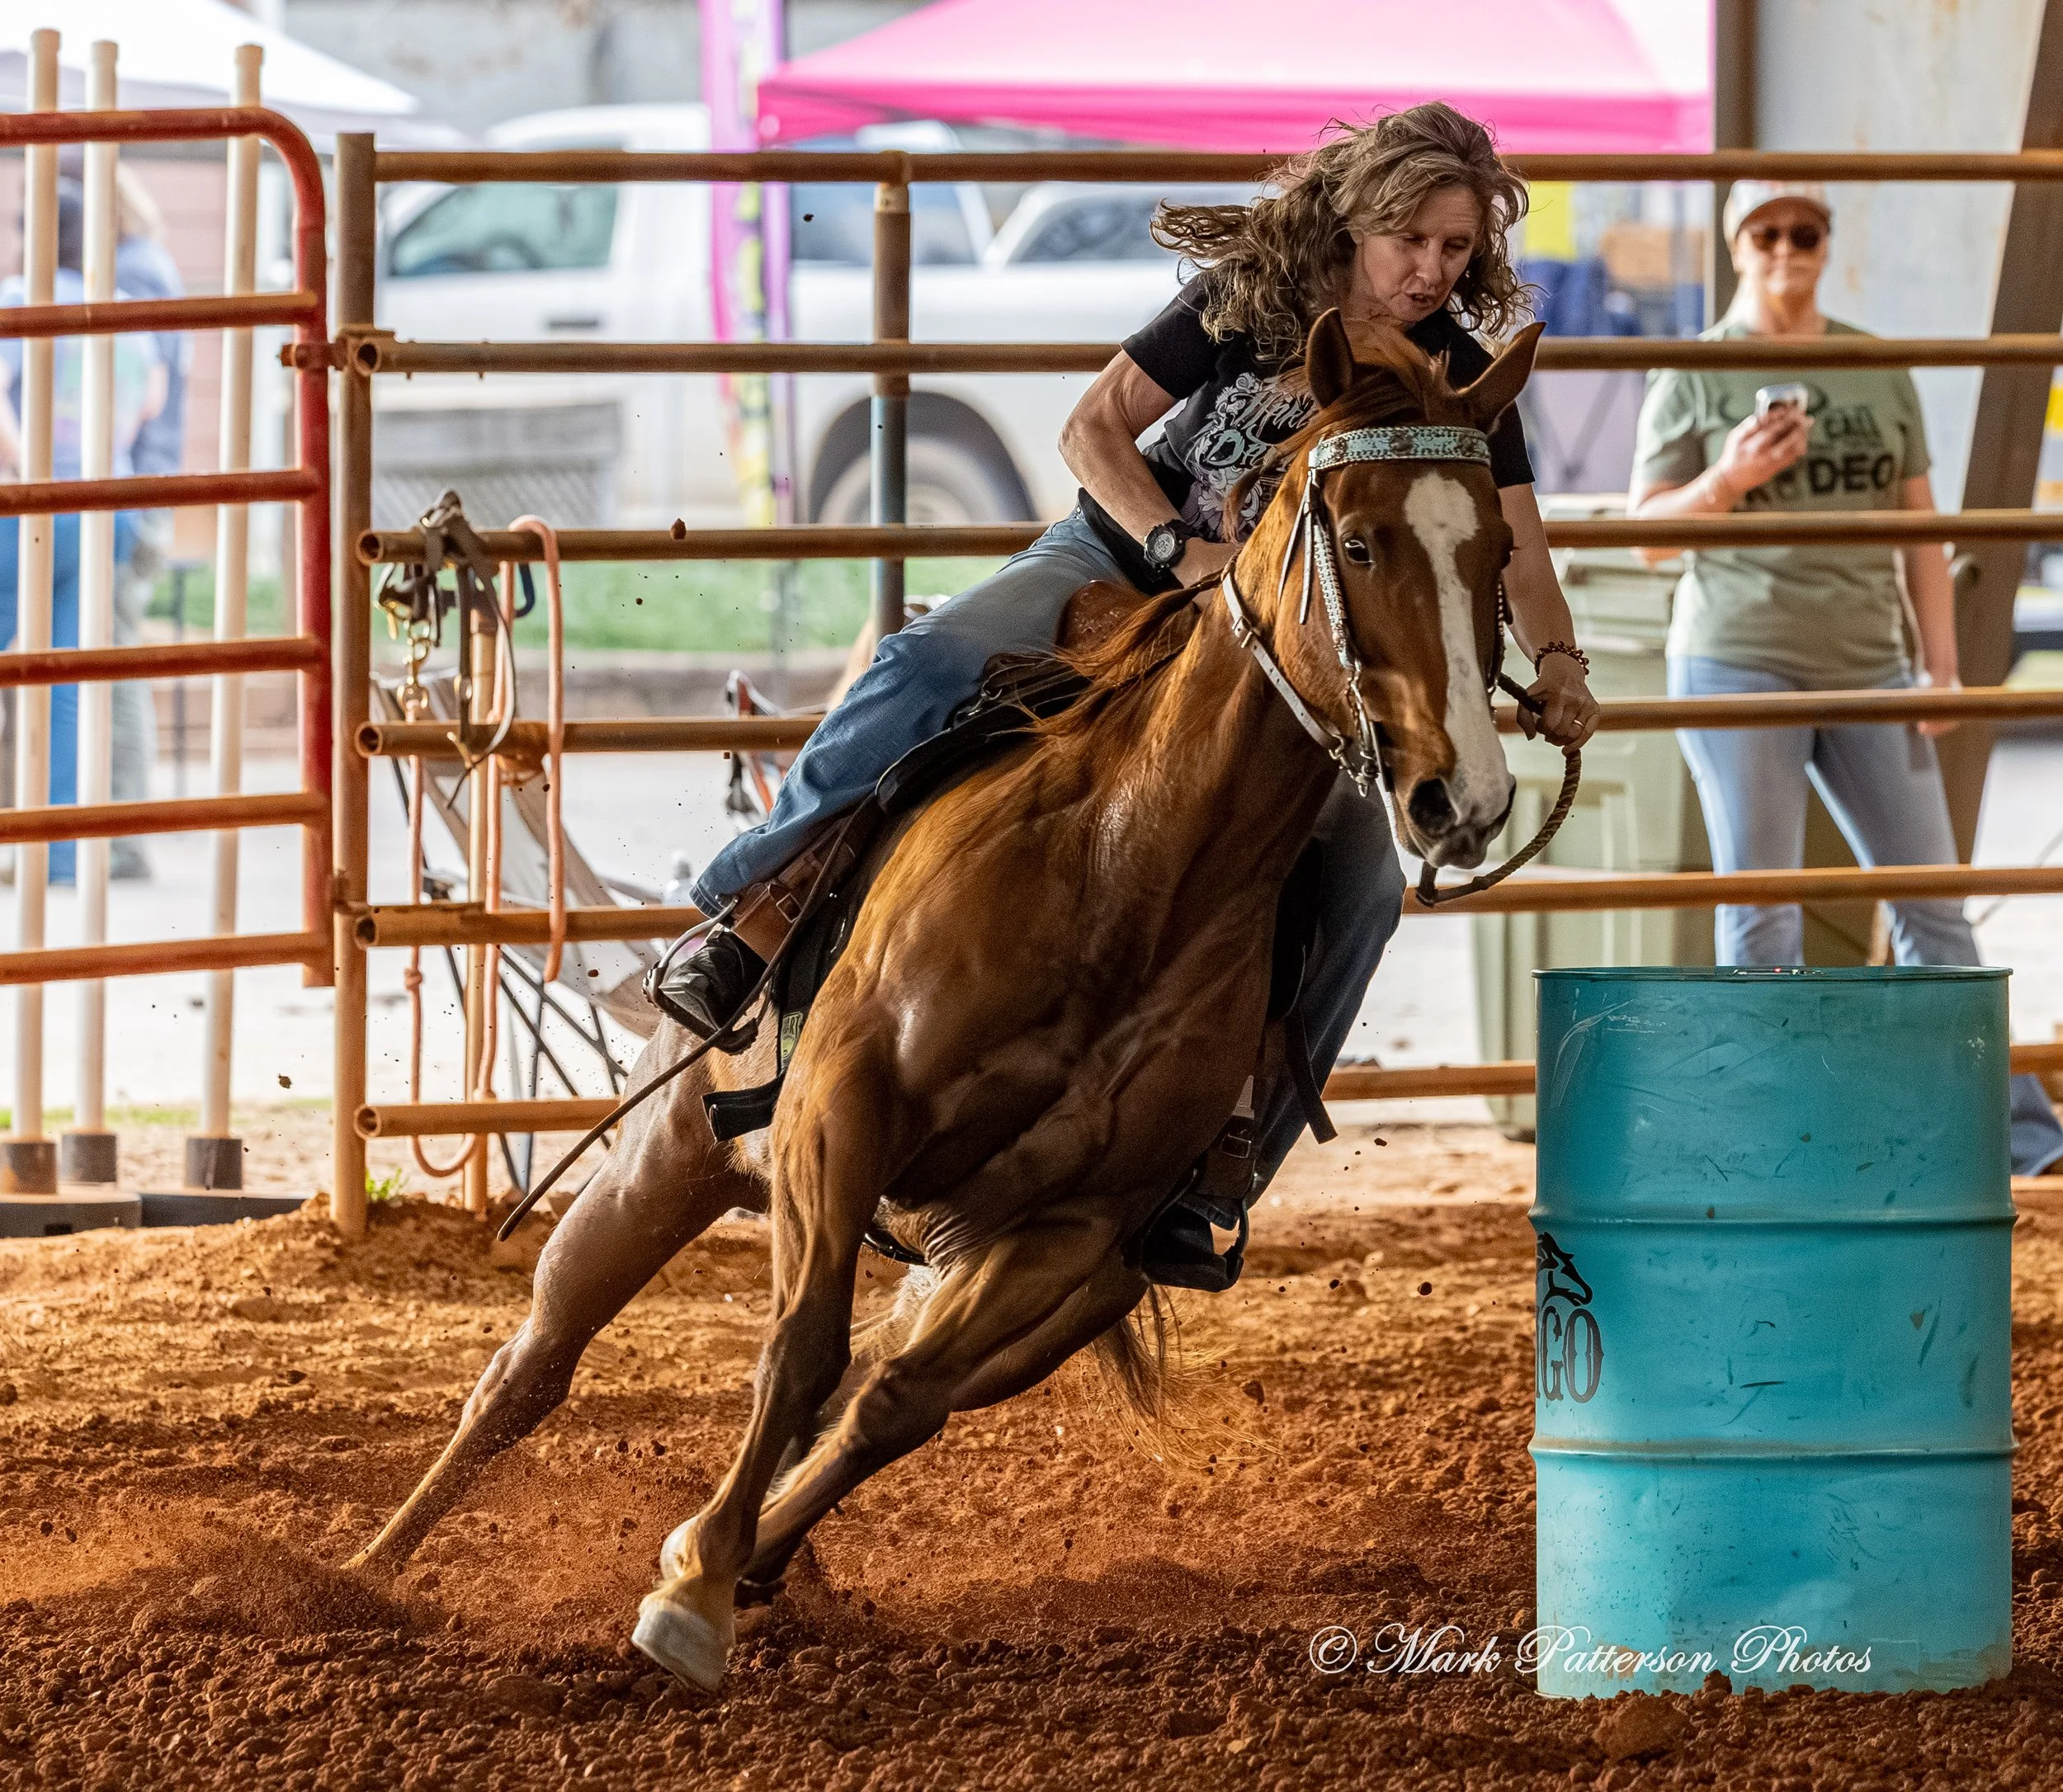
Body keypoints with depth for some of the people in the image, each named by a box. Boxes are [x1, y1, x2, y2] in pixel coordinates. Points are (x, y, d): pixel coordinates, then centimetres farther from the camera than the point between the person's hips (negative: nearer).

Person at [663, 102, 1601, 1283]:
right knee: (936, 665, -31)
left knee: (1362, 882, -20)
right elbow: (1095, 431, -9)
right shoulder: (1249, 302, -11)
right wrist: (1181, 548, -25)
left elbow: (1520, 555, -6)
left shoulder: (1458, 377, -7)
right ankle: (758, 908, -22)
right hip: (1123, 557, -2)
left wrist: (1558, 664, -26)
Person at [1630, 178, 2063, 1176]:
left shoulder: (1881, 373, 9)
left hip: (1864, 674, 3)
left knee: (1931, 902, 3)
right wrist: (1728, 479, -19)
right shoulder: (1692, 379, -2)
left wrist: (1943, 671, 3)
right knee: (1760, 918, -3)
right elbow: (1648, 535, -2)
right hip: (1739, 663, -3)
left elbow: (1919, 534, 10)